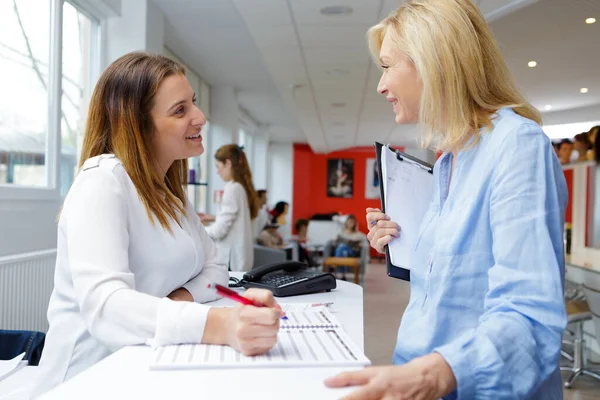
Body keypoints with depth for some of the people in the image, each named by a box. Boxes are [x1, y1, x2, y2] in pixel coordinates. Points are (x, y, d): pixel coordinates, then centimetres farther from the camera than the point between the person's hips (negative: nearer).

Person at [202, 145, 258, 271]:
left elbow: (219, 230, -16)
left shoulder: (232, 189, -16)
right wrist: (214, 218, 22)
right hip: (241, 257, 9)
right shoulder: (244, 187, 9)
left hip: (231, 259, -9)